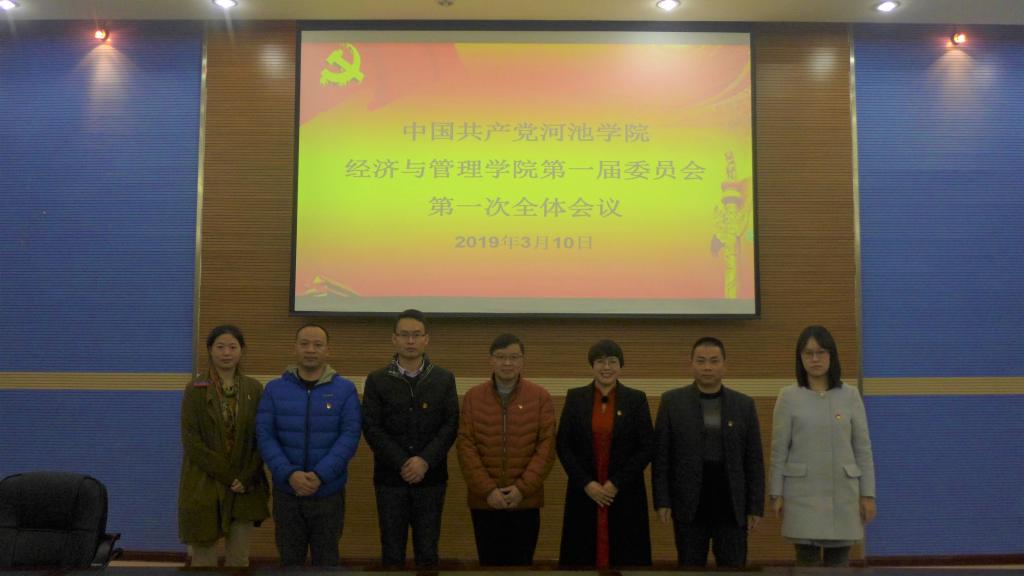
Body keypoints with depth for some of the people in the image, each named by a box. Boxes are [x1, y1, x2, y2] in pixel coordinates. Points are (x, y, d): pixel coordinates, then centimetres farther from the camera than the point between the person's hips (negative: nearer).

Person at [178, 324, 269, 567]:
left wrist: (246, 478, -10)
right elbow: (191, 442, -9)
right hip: (203, 487, -2)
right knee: (204, 559, 3)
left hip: (244, 488, 2)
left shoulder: (254, 389, 5)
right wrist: (228, 476, -13)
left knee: (239, 560, 7)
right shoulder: (195, 390, -3)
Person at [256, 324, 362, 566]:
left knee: (326, 561, 11)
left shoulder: (345, 389, -2)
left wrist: (320, 475, -20)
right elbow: (264, 435, -4)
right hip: (286, 492, 1)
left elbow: (350, 436, -8)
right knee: (289, 560, 12)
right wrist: (289, 474, -18)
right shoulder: (274, 389, 2)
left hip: (328, 492, -1)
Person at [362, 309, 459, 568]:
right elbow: (371, 428, -4)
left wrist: (425, 461, -14)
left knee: (427, 552, 6)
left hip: (431, 478, 1)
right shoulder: (377, 380, 3)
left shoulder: (444, 379, 5)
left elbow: (451, 425, -1)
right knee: (392, 553, 6)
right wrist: (402, 464, -14)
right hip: (390, 479, 0)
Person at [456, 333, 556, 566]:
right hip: (484, 500, 1)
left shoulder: (540, 397, 0)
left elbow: (547, 446, -3)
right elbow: (465, 446, -2)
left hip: (526, 501, -1)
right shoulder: (472, 397, 2)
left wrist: (523, 488, -11)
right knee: (490, 563, 8)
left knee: (522, 564, 6)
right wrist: (487, 489, -11)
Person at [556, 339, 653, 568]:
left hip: (625, 494, -1)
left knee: (626, 557, 1)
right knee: (583, 556, 2)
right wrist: (586, 483, -10)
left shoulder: (636, 399, 1)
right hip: (584, 493, 1)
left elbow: (647, 448, -2)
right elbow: (563, 446, 1)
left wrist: (617, 483, -10)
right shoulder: (575, 397, 3)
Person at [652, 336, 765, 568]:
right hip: (689, 505, -1)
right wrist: (662, 502, -5)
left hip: (732, 506, 1)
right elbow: (661, 457, 0)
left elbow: (754, 461, 5)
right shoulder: (672, 401, 1)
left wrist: (756, 507, 1)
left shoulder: (744, 404, 5)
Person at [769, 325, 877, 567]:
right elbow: (779, 450, 1)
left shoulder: (850, 395, 4)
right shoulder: (788, 396, 0)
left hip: (843, 492, 2)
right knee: (807, 562, 0)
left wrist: (868, 494, 1)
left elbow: (863, 448, 4)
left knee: (839, 562, 6)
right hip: (803, 493, -1)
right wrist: (776, 494, -2)